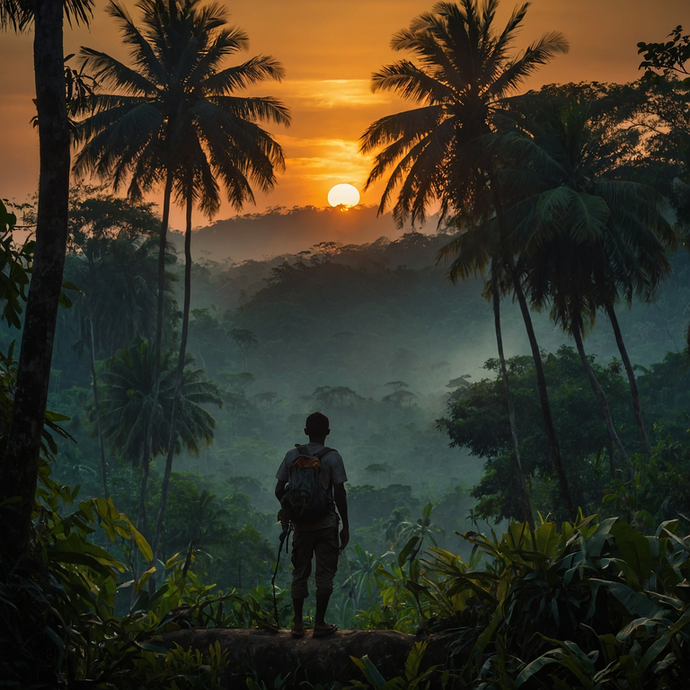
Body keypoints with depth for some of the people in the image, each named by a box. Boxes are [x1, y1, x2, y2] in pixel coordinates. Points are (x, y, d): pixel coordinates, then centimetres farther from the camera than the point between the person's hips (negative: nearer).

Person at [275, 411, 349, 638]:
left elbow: (279, 490, 4)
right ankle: (319, 624, 8)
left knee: (300, 572, 11)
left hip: (301, 523, 3)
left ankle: (298, 624, 13)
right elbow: (339, 494, -9)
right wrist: (345, 526, -1)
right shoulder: (332, 457, -7)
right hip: (326, 523, -3)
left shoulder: (292, 455, 2)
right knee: (324, 573, 6)